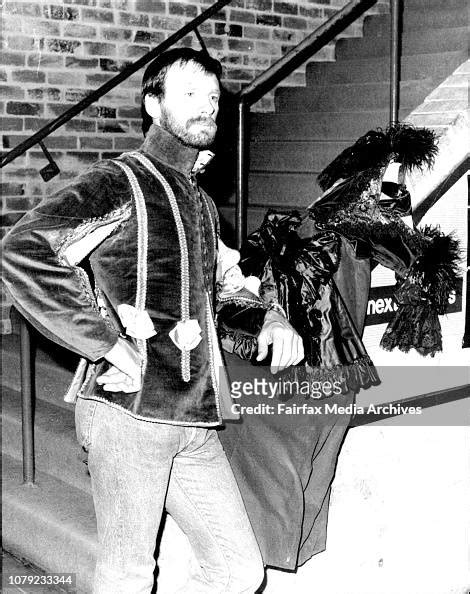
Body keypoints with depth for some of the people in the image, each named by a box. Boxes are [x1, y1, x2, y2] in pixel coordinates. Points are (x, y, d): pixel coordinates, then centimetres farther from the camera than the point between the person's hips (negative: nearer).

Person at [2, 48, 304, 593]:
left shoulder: (200, 201, 19)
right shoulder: (118, 184, -6)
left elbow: (225, 277, 34)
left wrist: (272, 316, 13)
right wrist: (107, 342, -21)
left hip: (195, 422, 7)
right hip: (128, 411, -7)